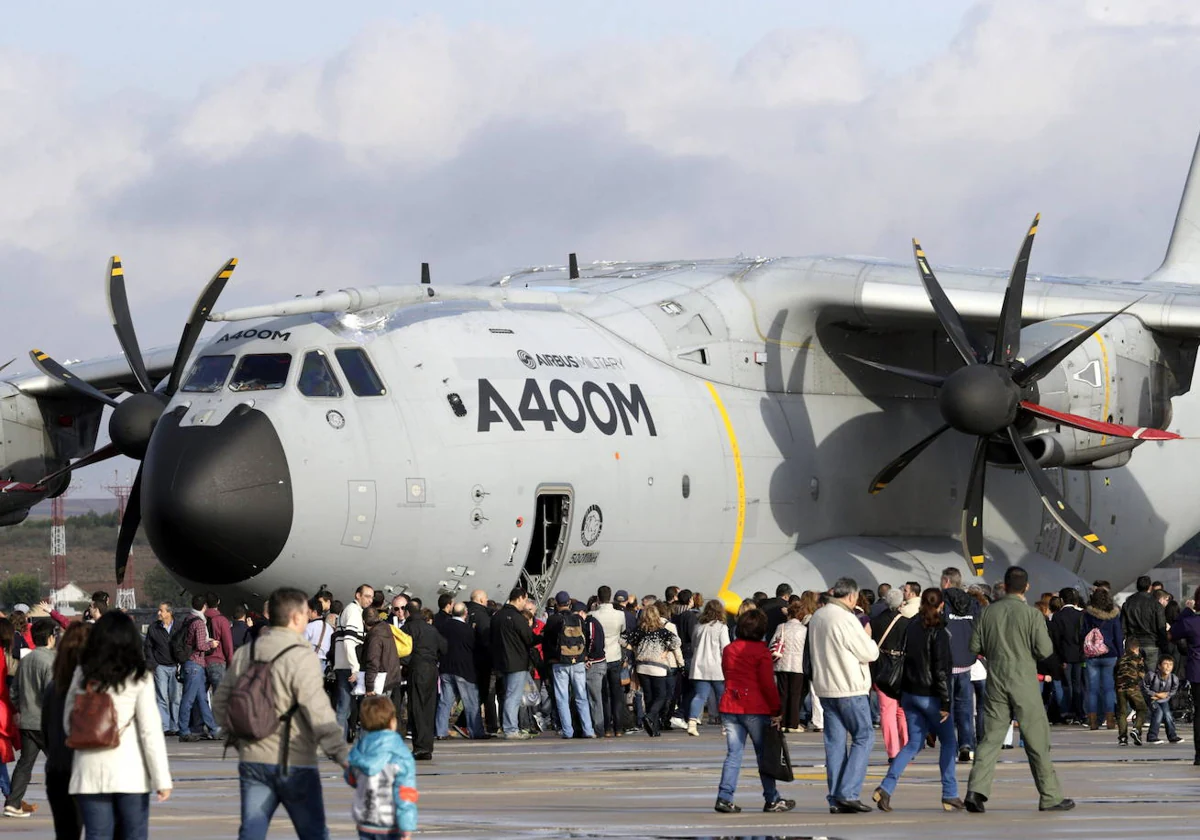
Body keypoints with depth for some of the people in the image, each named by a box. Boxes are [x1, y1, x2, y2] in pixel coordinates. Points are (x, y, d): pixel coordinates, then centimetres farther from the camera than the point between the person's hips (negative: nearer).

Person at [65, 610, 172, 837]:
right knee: (134, 835, 6)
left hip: (90, 774, 2)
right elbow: (151, 731, -8)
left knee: (97, 835, 4)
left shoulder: (82, 675, 3)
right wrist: (162, 779, -7)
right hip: (130, 774, -2)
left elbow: (68, 724, 9)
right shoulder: (138, 678, -5)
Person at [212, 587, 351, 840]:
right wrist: (344, 755, -18)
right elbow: (319, 714, -20)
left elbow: (220, 702, 14)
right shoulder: (301, 658, -14)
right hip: (294, 766, -6)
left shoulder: (245, 654, 8)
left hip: (252, 760, 6)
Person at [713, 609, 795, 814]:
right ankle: (772, 800, 10)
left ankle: (724, 797, -4)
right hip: (755, 709, -5)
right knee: (764, 754, 5)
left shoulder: (728, 650, 9)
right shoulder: (761, 651, -9)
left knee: (733, 753, 6)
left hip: (730, 707, 5)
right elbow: (768, 684, -12)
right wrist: (776, 710, -6)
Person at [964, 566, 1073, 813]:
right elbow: (1045, 650, -11)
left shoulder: (988, 613, 2)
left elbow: (975, 646, 5)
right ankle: (1050, 796, 9)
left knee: (991, 737, 4)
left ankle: (976, 790, -10)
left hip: (996, 681, 3)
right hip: (1024, 682, -3)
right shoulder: (1031, 614, -9)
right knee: (1037, 740, 4)